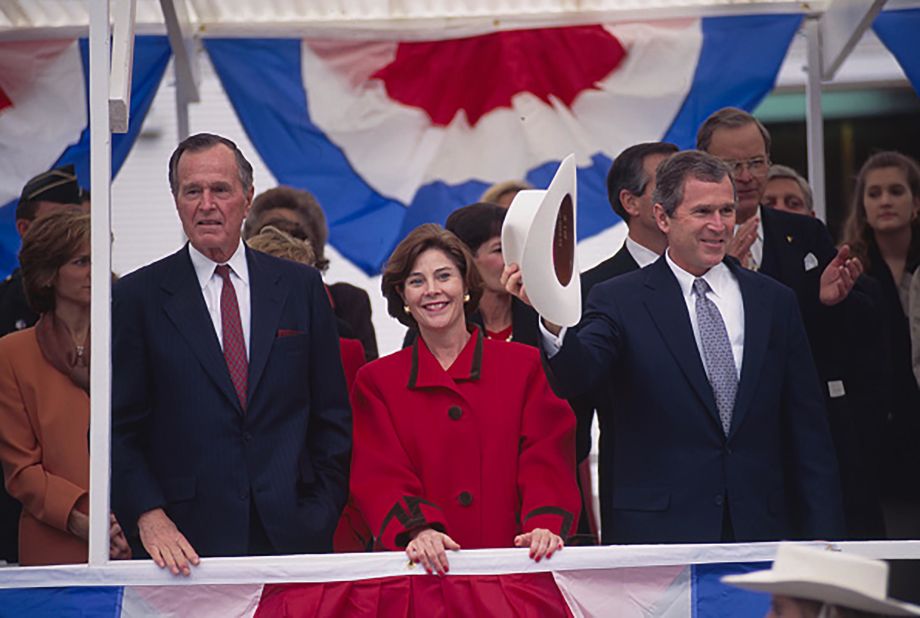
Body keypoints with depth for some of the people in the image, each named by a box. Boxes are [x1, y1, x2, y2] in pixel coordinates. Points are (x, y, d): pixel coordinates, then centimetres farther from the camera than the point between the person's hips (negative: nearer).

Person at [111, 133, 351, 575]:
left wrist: (321, 514, 1)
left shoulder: (300, 287, 9)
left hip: (293, 535, 2)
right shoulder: (138, 296, 4)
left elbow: (332, 416, 10)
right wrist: (149, 518, -11)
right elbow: (118, 428, 1)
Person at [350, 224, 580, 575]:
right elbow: (381, 477, 4)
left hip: (510, 560, 0)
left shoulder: (525, 366, 14)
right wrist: (418, 530, -17)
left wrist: (545, 525, -14)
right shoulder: (376, 383, 14)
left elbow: (545, 461, 6)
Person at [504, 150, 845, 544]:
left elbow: (808, 434, 12)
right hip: (655, 535, -3)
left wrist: (823, 539, 6)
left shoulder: (774, 301, 11)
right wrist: (552, 318, -39)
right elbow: (575, 376, -17)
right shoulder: (619, 301, 1)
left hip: (762, 531, 3)